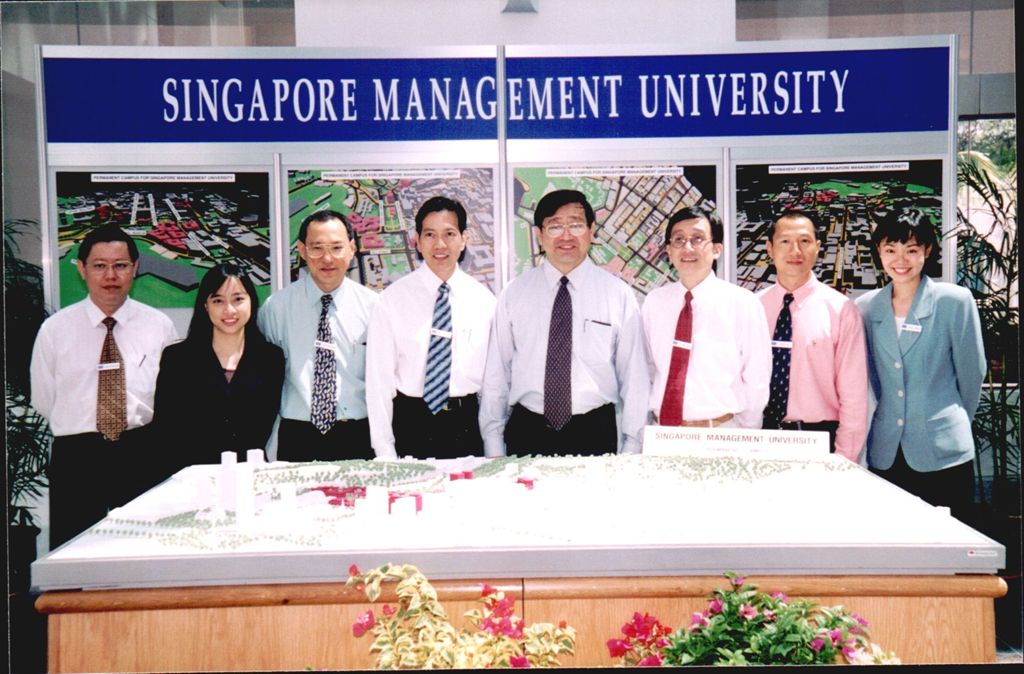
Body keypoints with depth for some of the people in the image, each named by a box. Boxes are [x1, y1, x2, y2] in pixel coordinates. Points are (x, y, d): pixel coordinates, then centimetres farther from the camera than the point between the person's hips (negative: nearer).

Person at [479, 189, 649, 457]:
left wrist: (631, 450, -1)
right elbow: (496, 374, 4)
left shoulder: (619, 295, 1)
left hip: (595, 434, 0)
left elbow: (634, 376, 1)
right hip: (527, 434, 1)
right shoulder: (514, 295, 3)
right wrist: (494, 450, 2)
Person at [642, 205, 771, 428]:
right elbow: (648, 370, 10)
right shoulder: (654, 303, 3)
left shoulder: (743, 304, -7)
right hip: (661, 432, 3)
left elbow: (757, 380, -1)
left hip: (721, 434, -2)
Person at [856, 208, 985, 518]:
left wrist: (951, 424, 12)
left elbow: (972, 372, 3)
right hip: (885, 453, 3)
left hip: (942, 454, -3)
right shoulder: (865, 306, 6)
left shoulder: (955, 300, -3)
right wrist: (891, 417, 15)